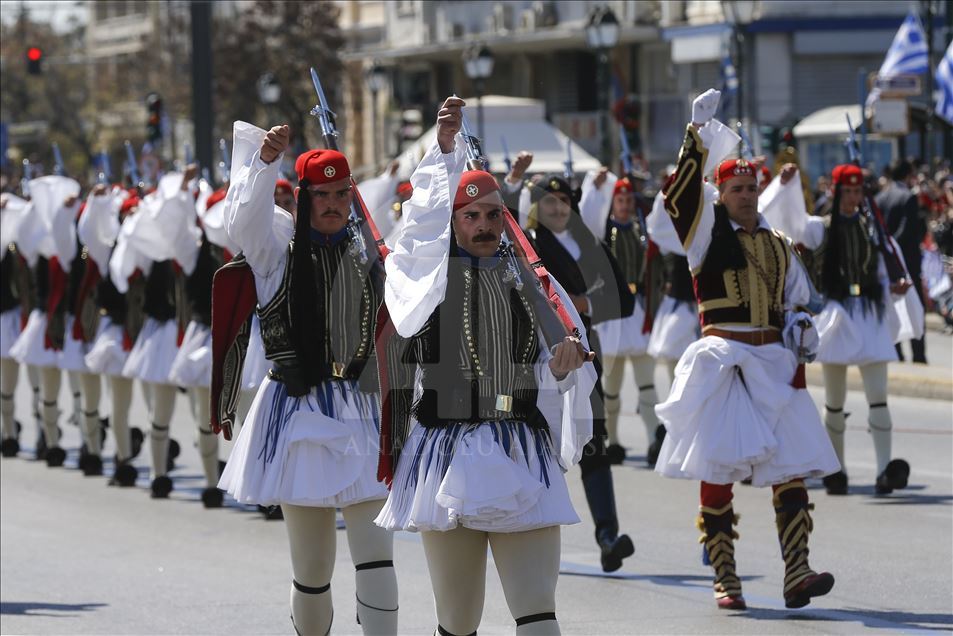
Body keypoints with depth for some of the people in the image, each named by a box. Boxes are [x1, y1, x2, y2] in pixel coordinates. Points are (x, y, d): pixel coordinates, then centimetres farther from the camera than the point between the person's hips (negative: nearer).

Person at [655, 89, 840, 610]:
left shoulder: (778, 245, 16)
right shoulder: (707, 233, 2)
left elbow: (796, 300, 26)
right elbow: (681, 193, -16)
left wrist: (801, 332, 4)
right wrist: (698, 134, -23)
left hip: (773, 367, 4)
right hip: (721, 364, -4)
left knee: (790, 468, -6)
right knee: (717, 471, -2)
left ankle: (796, 574, -10)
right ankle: (725, 581, 3)